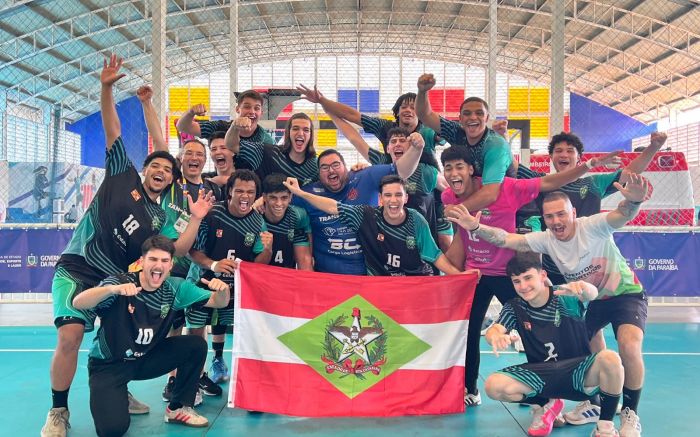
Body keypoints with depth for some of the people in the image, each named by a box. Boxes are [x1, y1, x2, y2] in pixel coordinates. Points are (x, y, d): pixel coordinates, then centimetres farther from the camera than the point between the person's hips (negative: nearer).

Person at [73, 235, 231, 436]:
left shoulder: (175, 288, -7)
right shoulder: (120, 282, -21)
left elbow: (218, 302, -4)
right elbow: (77, 303, -36)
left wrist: (223, 289, -29)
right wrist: (112, 289, -54)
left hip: (146, 359, 5)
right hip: (108, 364, -4)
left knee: (196, 345, -14)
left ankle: (178, 408, 4)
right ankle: (118, 398, 12)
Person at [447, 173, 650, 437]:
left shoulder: (592, 227, -25)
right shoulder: (545, 239, -13)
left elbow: (622, 215, -43)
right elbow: (506, 239, -21)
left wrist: (634, 201, -67)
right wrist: (475, 228, -38)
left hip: (625, 294, -5)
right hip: (588, 300, 5)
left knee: (629, 346, -28)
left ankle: (630, 414, -4)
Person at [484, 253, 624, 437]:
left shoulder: (564, 297, -12)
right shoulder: (514, 307, -1)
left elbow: (591, 294, -33)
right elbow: (493, 330, -15)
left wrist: (582, 287, -60)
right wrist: (496, 337, -42)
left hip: (578, 370, -3)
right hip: (541, 374, 3)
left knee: (610, 359, -35)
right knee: (494, 386, -22)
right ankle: (545, 404, 9)